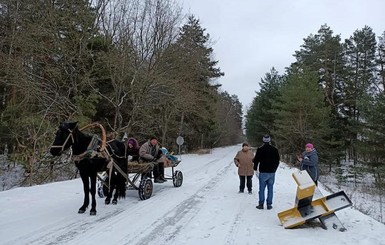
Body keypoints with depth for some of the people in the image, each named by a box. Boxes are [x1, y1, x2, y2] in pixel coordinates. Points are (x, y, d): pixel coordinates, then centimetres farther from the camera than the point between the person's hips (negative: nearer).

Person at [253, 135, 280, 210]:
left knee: (262, 189, 3)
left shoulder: (260, 149, -4)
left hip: (263, 172, -2)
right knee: (270, 189, 7)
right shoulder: (274, 149, 4)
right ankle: (269, 204, 8)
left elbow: (256, 160, -4)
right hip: (272, 172, 2)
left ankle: (261, 204, 3)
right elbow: (277, 161, 12)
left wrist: (255, 169, 5)